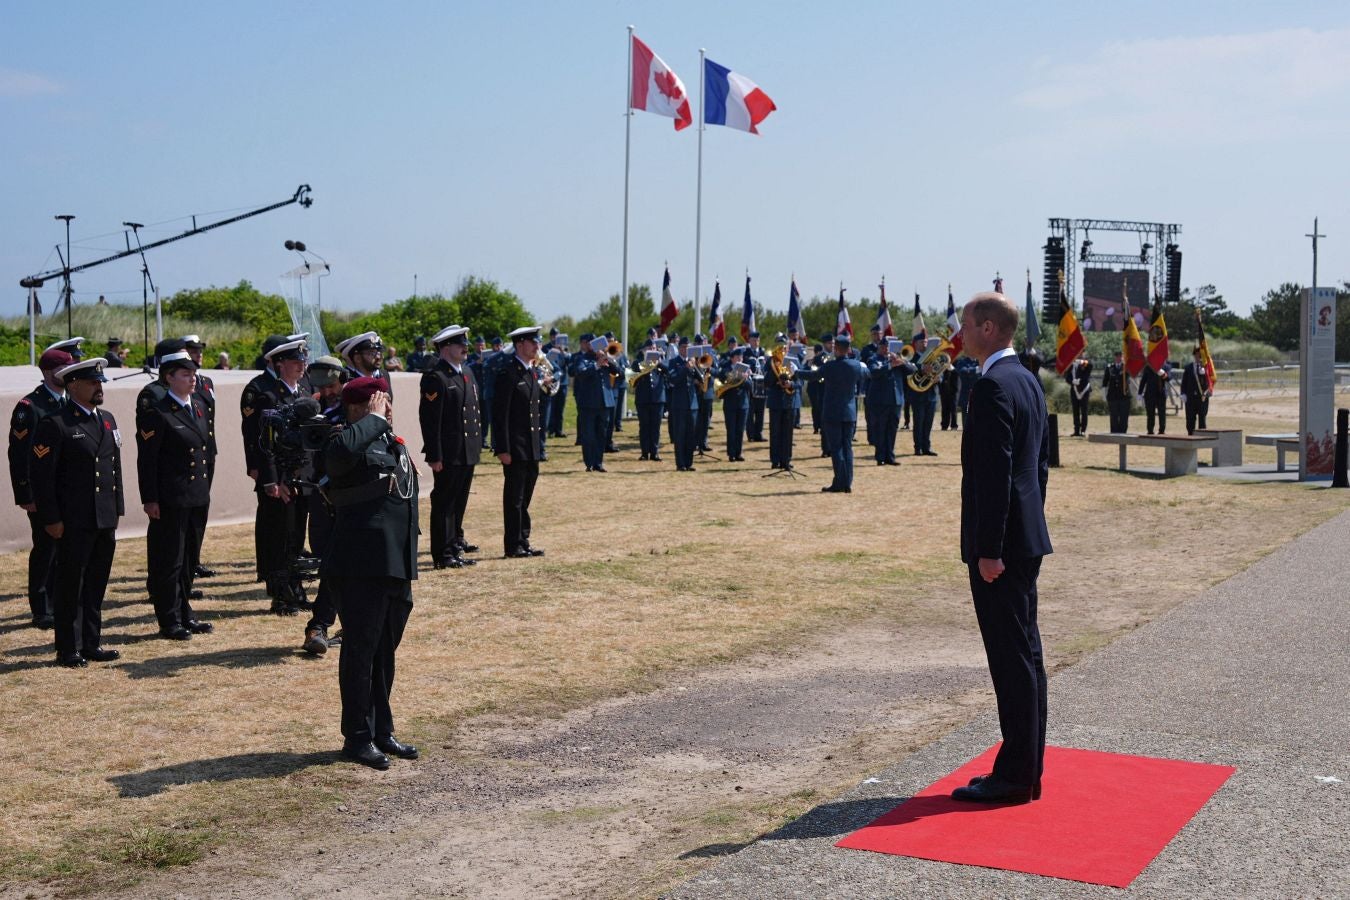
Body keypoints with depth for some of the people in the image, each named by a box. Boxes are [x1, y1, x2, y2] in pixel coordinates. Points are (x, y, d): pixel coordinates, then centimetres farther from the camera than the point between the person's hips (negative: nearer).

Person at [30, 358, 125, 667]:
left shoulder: (107, 421, 14)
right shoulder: (54, 425, -9)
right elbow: (41, 475, -11)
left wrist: (117, 511, 14)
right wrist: (51, 519, -14)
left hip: (105, 522, 7)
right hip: (74, 523, -7)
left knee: (96, 585, 12)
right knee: (70, 586, 2)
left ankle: (91, 643, 21)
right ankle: (68, 650, 10)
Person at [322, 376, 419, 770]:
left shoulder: (395, 444, 18)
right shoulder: (345, 441, -9)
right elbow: (343, 451, -37)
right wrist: (375, 418, -20)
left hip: (396, 566, 8)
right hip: (361, 566, -8)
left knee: (385, 651, 15)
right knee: (360, 649, 0)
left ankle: (382, 731, 24)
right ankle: (357, 736, 8)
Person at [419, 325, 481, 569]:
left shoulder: (467, 372, 14)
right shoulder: (435, 378, -14)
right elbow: (429, 420, -17)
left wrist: (478, 443, 18)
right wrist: (434, 456, -19)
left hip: (468, 452, 8)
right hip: (449, 455, -8)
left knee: (460, 500, 21)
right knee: (444, 503, -2)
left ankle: (455, 540, 37)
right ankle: (444, 555, 2)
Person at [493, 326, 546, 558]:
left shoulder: (532, 371, 14)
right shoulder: (508, 372, -13)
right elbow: (500, 413, -16)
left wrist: (537, 444, 17)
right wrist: (503, 449, -19)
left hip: (531, 448, 8)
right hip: (515, 447, -8)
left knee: (524, 498, 14)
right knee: (514, 497, 0)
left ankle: (523, 543, 21)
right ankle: (513, 546, 7)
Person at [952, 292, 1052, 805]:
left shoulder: (993, 386, -17)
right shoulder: (1028, 380, 14)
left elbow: (996, 471, -22)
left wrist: (988, 548, -21)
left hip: (1000, 544, -10)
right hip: (1027, 538, 10)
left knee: (1013, 659, -4)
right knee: (1024, 655, 14)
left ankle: (1015, 777, 3)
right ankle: (1026, 770, 23)